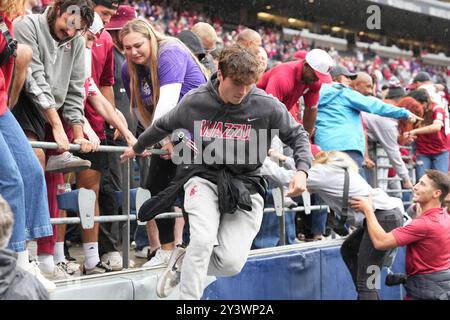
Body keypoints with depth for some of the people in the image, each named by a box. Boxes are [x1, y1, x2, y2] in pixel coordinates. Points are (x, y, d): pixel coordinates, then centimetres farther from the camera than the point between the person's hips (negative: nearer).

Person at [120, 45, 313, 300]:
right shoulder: (194, 101, -7)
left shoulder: (268, 106, -11)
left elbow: (298, 135, 4)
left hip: (245, 185, 0)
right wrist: (138, 148, 30)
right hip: (204, 178, 0)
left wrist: (302, 170, -14)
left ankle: (183, 262, 19)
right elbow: (164, 126, 14)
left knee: (231, 264, -11)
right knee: (203, 240, -26)